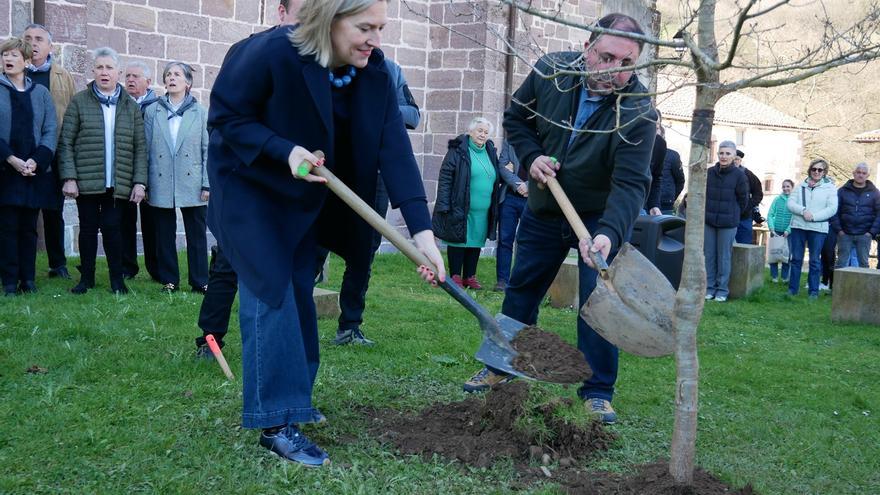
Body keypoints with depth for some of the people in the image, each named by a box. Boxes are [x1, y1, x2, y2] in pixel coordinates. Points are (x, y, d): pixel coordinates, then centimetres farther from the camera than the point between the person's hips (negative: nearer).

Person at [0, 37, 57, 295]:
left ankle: (28, 280, 12)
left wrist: (36, 161, -12)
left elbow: (50, 131, 2)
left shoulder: (41, 92, 8)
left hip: (35, 170, 2)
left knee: (29, 228, 7)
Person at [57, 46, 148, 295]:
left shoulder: (131, 107, 8)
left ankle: (117, 279, 11)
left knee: (112, 228, 0)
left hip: (118, 182, 0)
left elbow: (140, 148, 6)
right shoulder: (79, 102, 4)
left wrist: (139, 181, -2)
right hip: (87, 181, 0)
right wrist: (69, 178, -8)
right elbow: (66, 142, 0)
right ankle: (86, 277, 19)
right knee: (88, 228, 7)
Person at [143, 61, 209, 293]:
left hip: (192, 184, -1)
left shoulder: (200, 112, 4)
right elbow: (146, 149, 6)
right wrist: (143, 183, 2)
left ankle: (200, 281, 10)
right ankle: (169, 280, 17)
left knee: (197, 234, 3)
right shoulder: (152, 111, 7)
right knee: (164, 235, 7)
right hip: (161, 184, 1)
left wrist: (207, 184, -4)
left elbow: (208, 150, 2)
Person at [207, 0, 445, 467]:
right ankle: (275, 422, -10)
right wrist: (285, 151, -35)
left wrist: (422, 230, -29)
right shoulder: (271, 52, -30)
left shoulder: (374, 73, -15)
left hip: (305, 195, 6)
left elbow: (395, 149, -21)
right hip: (250, 186, -6)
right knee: (269, 293, -12)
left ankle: (290, 397, 26)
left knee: (298, 292, 11)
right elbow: (226, 117, -20)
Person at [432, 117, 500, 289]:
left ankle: (470, 276, 20)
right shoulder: (458, 149, -6)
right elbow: (445, 177, -10)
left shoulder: (490, 152, 13)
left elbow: (496, 178, 27)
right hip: (460, 208, -6)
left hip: (482, 211, 6)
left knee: (476, 242, 10)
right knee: (458, 241, 1)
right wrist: (444, 204, -16)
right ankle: (456, 277, 10)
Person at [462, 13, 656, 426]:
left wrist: (609, 234, -52)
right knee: (521, 289, 14)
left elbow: (630, 184, -36)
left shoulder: (637, 112, -28)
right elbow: (516, 118, 2)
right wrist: (531, 156, -16)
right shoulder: (550, 71, -17)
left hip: (600, 217, -4)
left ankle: (598, 392, 4)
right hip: (544, 209, 4)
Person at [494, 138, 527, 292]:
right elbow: (502, 166, 1)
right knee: (505, 240, 2)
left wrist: (528, 187, -14)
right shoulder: (508, 142, 10)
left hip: (531, 199, -2)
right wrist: (518, 184, -13)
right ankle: (502, 280, 6)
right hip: (509, 197, 2)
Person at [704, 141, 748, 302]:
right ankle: (710, 287, 14)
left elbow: (743, 200, 2)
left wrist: (731, 214, 8)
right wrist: (708, 211, 11)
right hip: (709, 221, 3)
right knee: (709, 255, 6)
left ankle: (722, 289, 9)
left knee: (724, 257, 1)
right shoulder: (710, 172, 2)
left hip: (728, 223, -3)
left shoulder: (739, 175, -6)